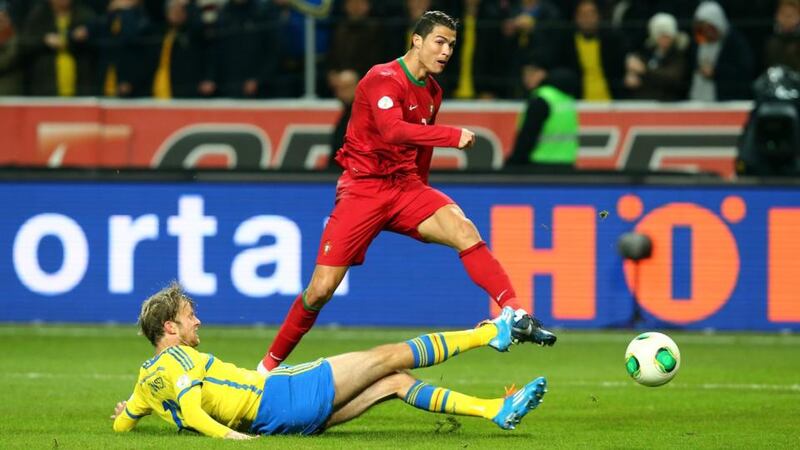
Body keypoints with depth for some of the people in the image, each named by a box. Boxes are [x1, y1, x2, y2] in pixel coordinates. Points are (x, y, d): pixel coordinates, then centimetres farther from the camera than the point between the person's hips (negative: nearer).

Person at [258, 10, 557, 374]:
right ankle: (270, 364, 11)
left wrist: (420, 191, 24)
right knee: (320, 291, -7)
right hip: (362, 189, -6)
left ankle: (517, 316, -29)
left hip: (405, 185, 6)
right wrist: (453, 136, -35)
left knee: (464, 231, -22)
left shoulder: (432, 92, 10)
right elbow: (393, 130, -32)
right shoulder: (384, 80, -14)